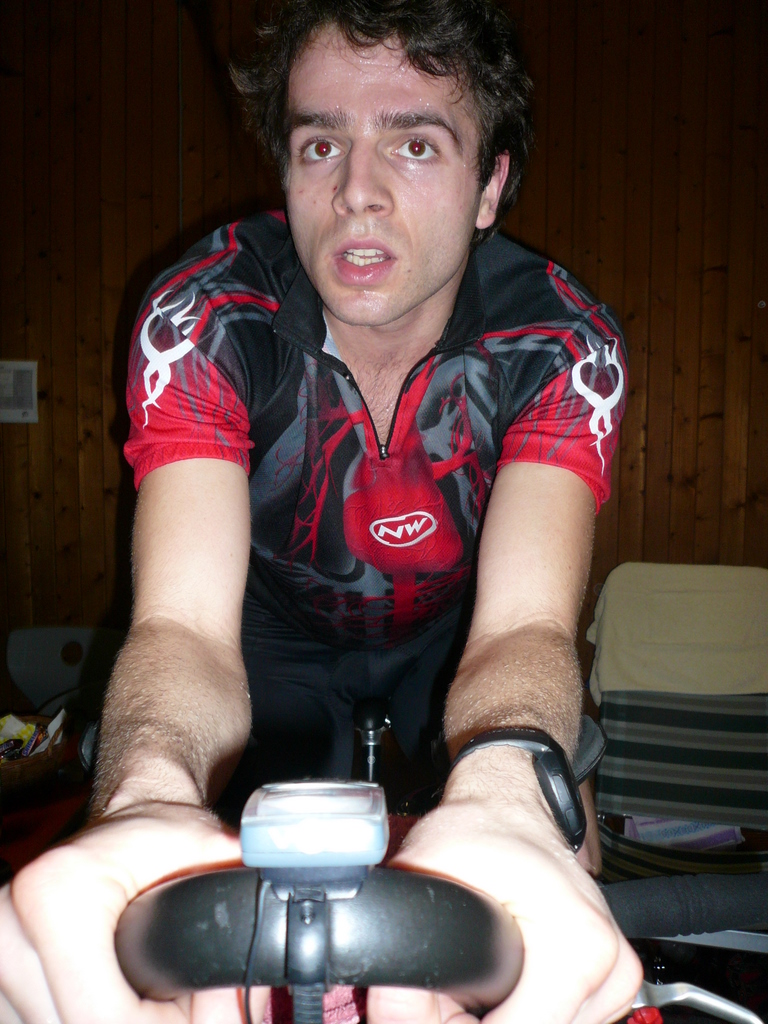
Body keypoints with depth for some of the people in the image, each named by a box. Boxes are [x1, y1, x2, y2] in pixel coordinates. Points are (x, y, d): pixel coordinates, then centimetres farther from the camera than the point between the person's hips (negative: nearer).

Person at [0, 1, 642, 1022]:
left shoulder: (562, 342, -28)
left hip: (451, 636, 1)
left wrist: (502, 795, -64)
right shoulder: (203, 317, -30)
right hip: (278, 630, 0)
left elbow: (525, 624, -39)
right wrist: (148, 798, -64)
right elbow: (184, 622, -40)